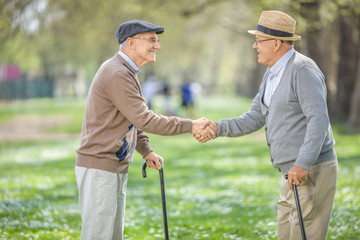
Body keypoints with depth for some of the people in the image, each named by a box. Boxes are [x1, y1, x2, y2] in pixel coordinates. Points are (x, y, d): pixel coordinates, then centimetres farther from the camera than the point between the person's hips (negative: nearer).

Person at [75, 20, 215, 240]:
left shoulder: (127, 72, 15)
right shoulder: (117, 75, -19)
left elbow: (134, 118, 23)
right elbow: (144, 120, -23)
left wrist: (147, 151, 9)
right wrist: (190, 126, -20)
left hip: (116, 168, 10)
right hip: (98, 168, -10)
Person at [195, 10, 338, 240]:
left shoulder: (303, 70, -16)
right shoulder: (273, 74, 14)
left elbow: (319, 119, -24)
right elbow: (254, 119, 16)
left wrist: (303, 164, -30)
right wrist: (218, 128, 2)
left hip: (312, 170, -10)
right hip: (293, 171, 10)